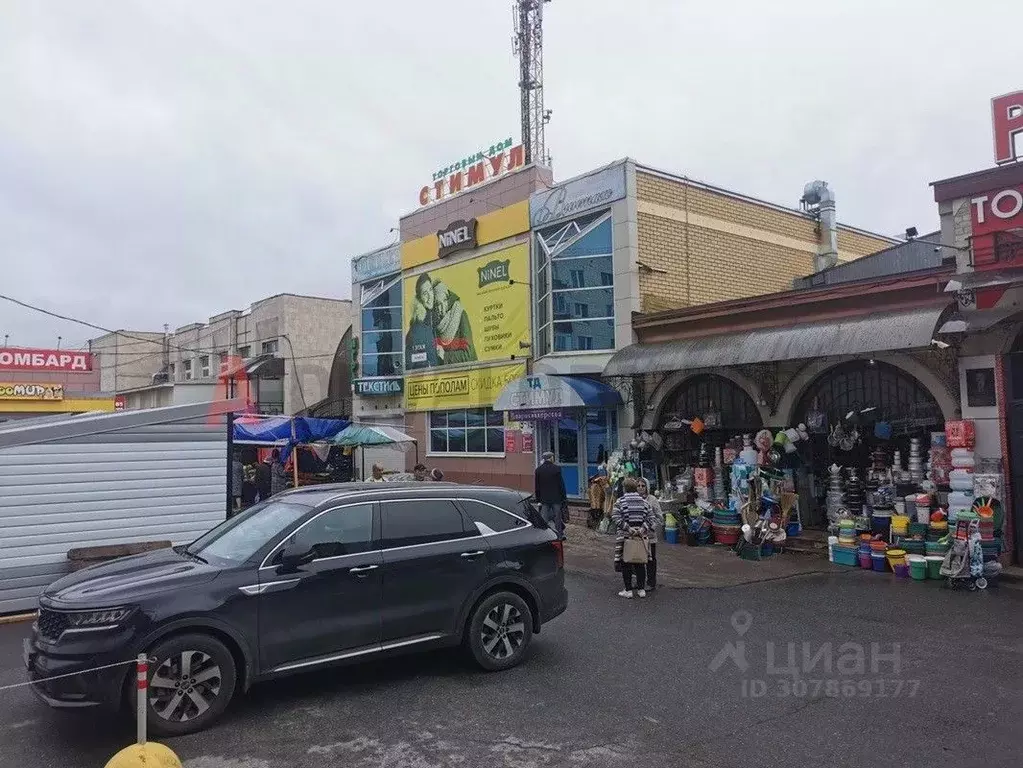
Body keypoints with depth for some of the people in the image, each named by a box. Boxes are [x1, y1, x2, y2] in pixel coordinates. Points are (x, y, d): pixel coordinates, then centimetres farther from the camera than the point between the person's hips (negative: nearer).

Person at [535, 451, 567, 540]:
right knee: (557, 517, 9)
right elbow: (561, 484, -4)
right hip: (556, 498, -1)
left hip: (544, 499, 1)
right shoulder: (557, 468, -7)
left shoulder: (538, 470, 0)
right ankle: (559, 535, 15)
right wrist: (564, 497, 2)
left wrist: (538, 500, 7)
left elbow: (537, 486, 2)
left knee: (544, 519, 4)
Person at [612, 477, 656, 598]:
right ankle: (641, 589, 16)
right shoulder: (643, 501, 7)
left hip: (625, 536, -4)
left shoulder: (620, 501, -6)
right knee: (640, 563, 13)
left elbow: (616, 517, -17)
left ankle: (628, 590, 6)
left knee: (625, 564, 5)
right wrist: (643, 529, -7)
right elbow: (650, 517, -1)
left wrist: (628, 528, -17)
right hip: (642, 536, 4)